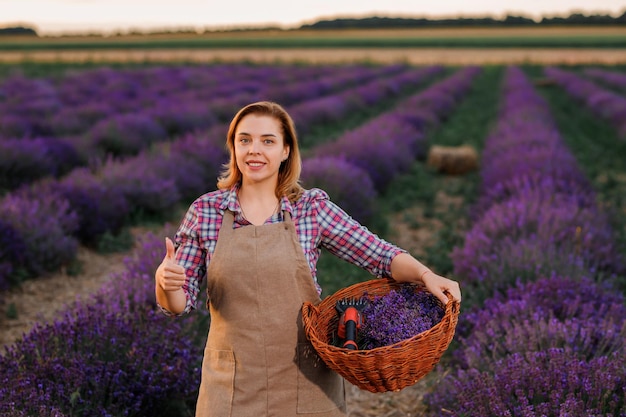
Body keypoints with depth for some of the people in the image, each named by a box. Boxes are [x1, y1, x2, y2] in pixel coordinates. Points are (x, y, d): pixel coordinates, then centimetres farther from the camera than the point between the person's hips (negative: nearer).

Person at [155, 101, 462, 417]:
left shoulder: (313, 208, -3)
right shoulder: (204, 212, -2)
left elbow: (380, 255, -2)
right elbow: (180, 302, -1)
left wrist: (426, 275, -20)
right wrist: (165, 282, -22)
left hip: (306, 380, 1)